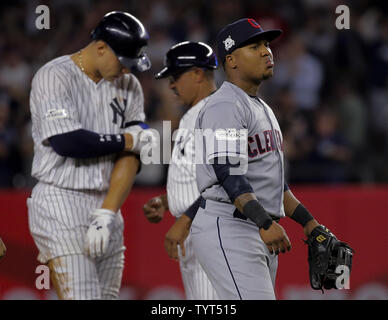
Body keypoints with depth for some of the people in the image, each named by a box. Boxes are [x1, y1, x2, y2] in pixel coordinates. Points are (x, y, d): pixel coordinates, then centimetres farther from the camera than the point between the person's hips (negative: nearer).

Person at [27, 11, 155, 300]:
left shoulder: (129, 86, 10)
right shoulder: (54, 77, -7)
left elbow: (130, 157, 2)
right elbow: (67, 142, -19)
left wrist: (107, 214, -11)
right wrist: (128, 140, -7)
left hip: (108, 203, 6)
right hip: (60, 203, -6)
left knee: (108, 294, 2)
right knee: (80, 295, -16)